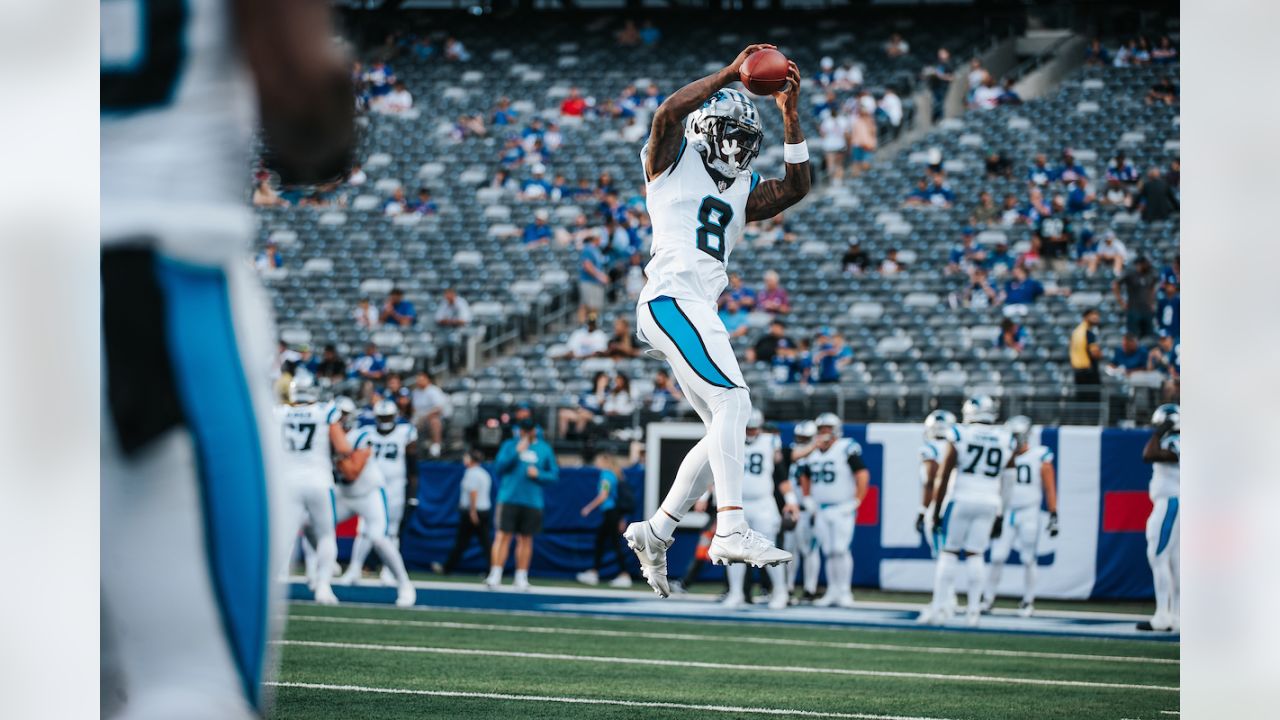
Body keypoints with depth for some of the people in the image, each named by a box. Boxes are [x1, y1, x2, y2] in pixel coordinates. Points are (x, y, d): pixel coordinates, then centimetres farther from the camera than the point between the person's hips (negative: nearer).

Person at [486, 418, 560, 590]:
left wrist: (538, 475, -10)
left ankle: (521, 578, 11)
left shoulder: (544, 449, 8)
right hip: (509, 498, -1)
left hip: (532, 501, 1)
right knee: (503, 536, -7)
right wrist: (517, 452, -15)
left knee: (526, 539, 5)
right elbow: (499, 465, -6)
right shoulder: (509, 445, 6)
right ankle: (495, 575, -8)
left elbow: (554, 475, 9)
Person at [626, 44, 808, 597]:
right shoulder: (673, 158, 7)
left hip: (701, 311, 9)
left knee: (725, 430, 9)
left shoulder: (741, 189, 27)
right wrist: (731, 74, -13)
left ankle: (657, 531, 15)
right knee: (732, 401, -22)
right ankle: (731, 529, -32)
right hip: (672, 297, -9)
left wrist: (790, 117, 8)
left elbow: (796, 188, 14)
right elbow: (669, 113, -13)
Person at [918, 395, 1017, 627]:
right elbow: (1007, 483, 10)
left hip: (961, 498, -3)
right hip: (989, 502, 3)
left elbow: (942, 476, -2)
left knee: (949, 552, 4)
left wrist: (937, 509, 5)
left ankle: (939, 607, 0)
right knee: (975, 555, 7)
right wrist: (999, 515, 16)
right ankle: (973, 610, 4)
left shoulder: (958, 436, -4)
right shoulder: (1006, 440, 7)